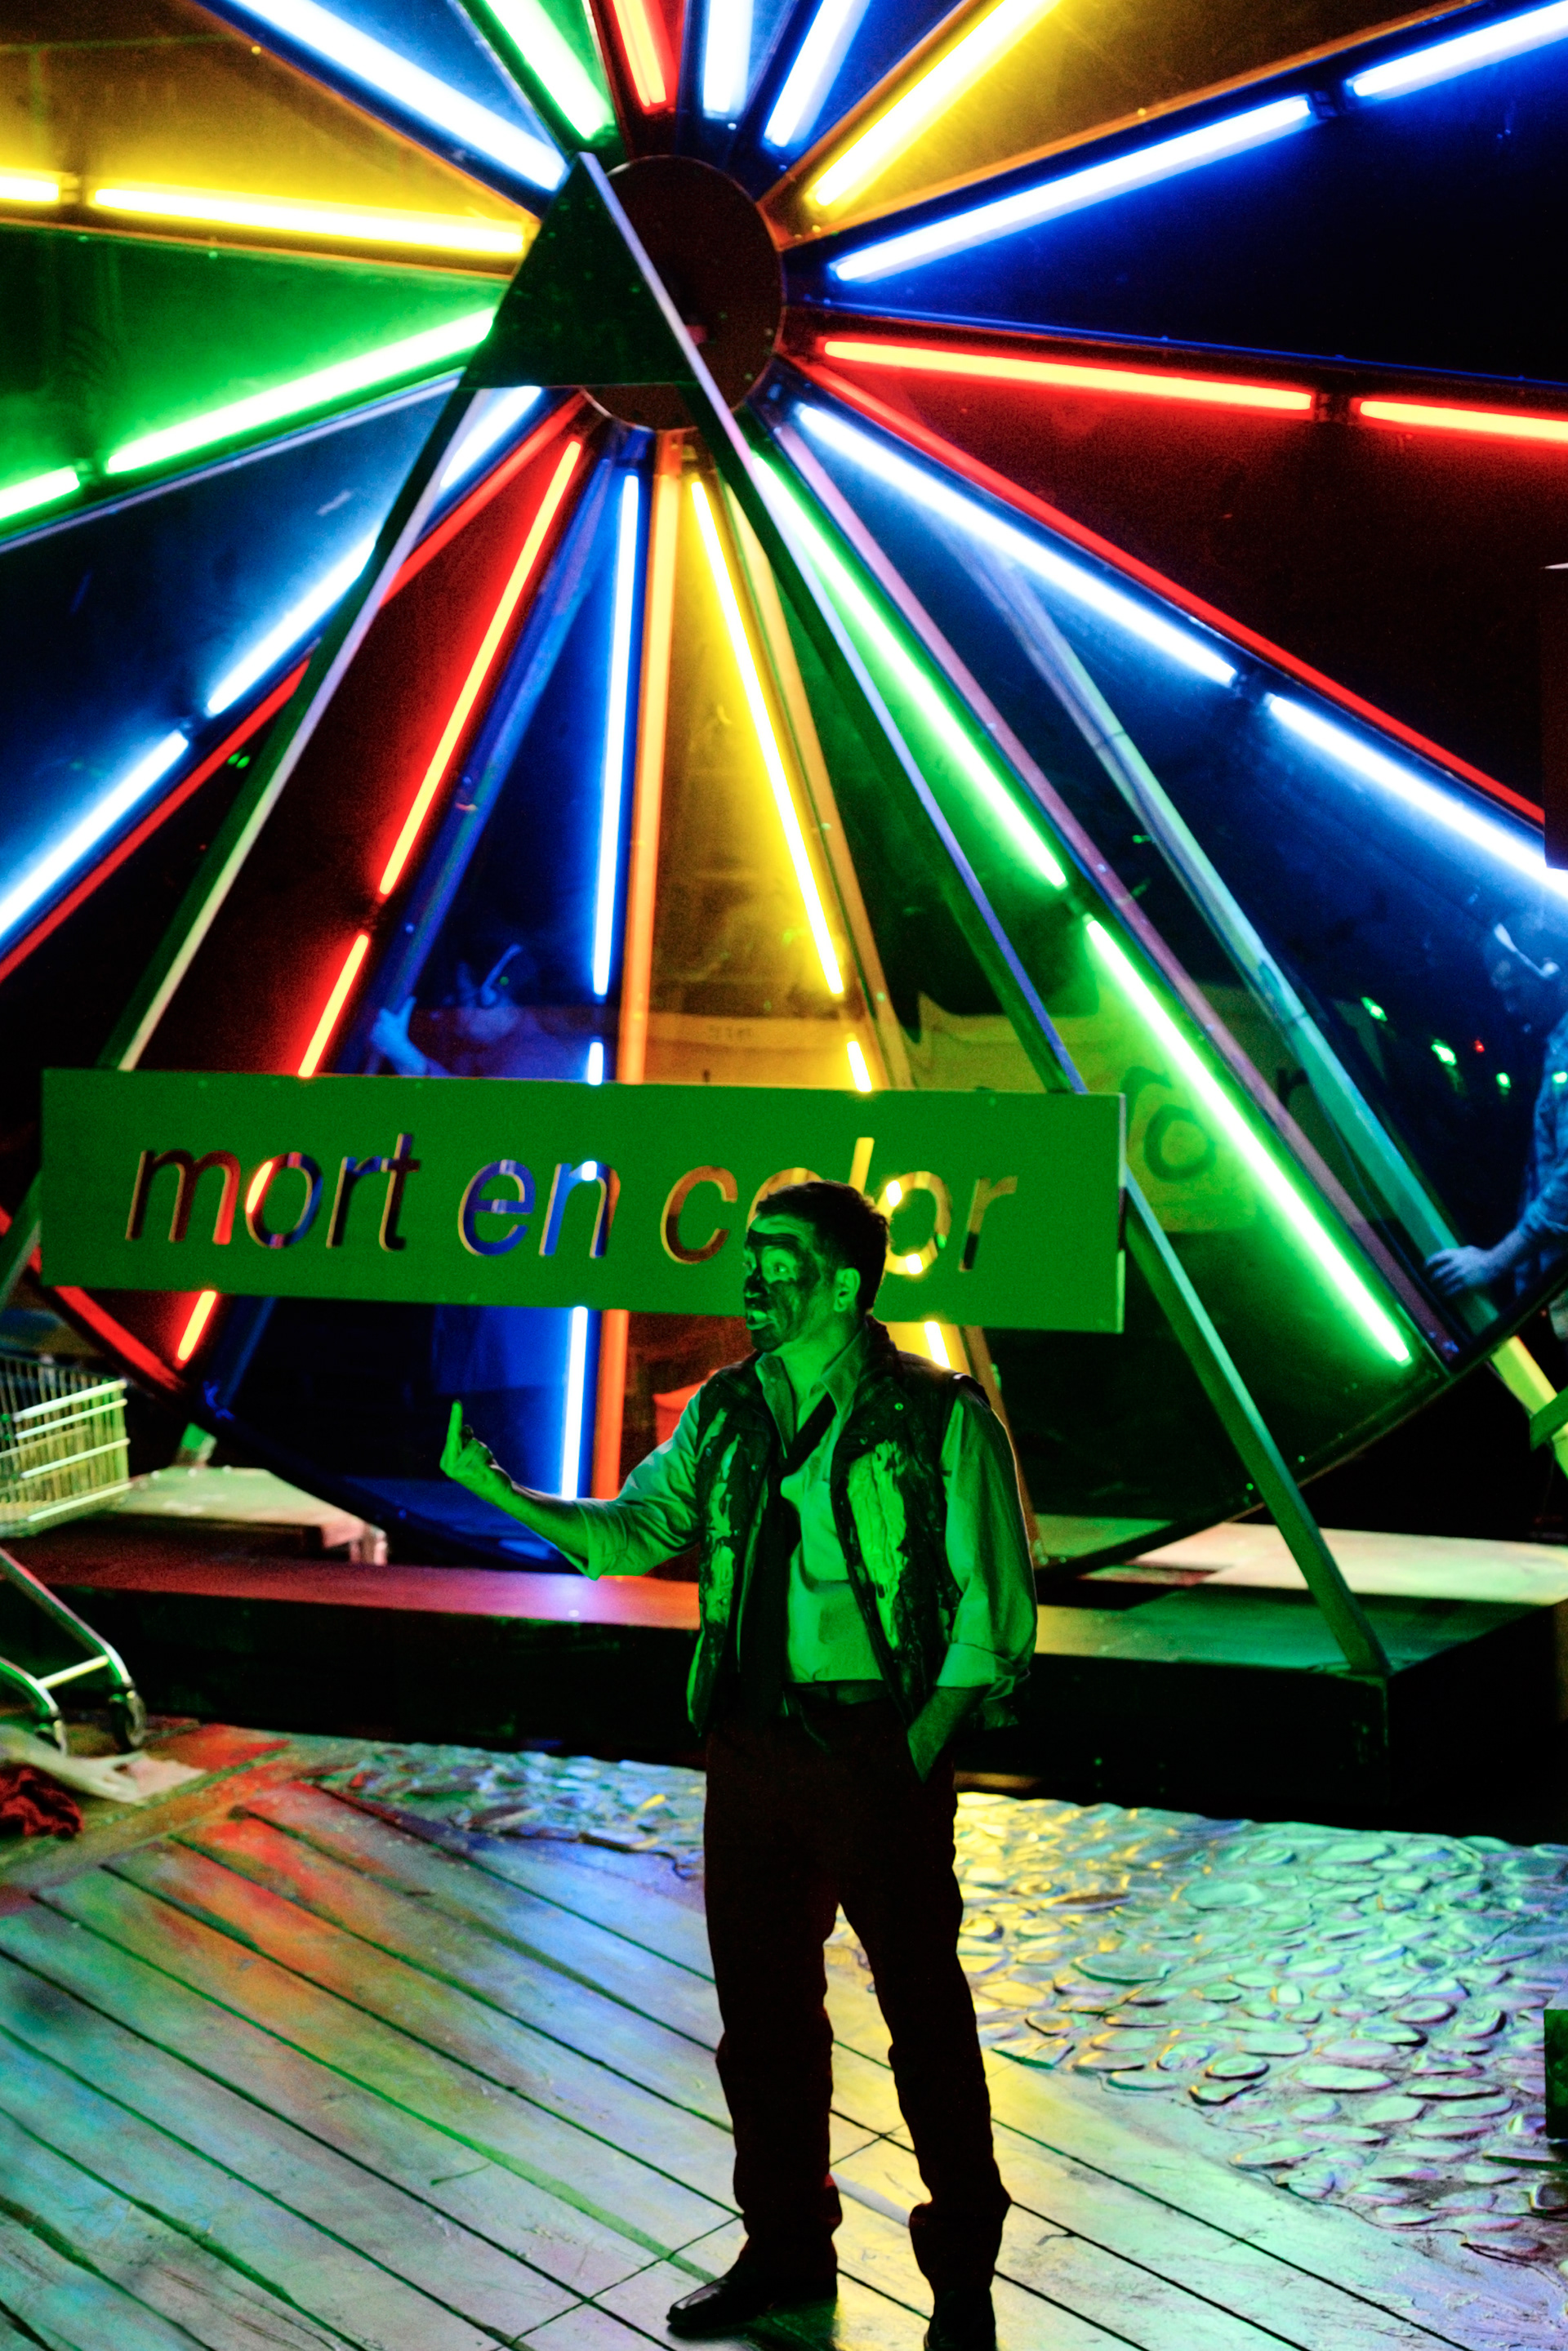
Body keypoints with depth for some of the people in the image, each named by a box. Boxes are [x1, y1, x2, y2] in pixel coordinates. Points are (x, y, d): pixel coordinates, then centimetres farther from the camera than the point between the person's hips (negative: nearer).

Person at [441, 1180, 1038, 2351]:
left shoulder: (940, 1420, -10)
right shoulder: (726, 1411, 6)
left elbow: (994, 1613, -8)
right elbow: (633, 1530, 6)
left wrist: (915, 1758, -12)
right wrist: (502, 1492, -8)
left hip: (881, 1757, -5)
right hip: (750, 1749, 5)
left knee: (925, 2014, 6)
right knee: (763, 2009, 14)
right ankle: (787, 2249, 34)